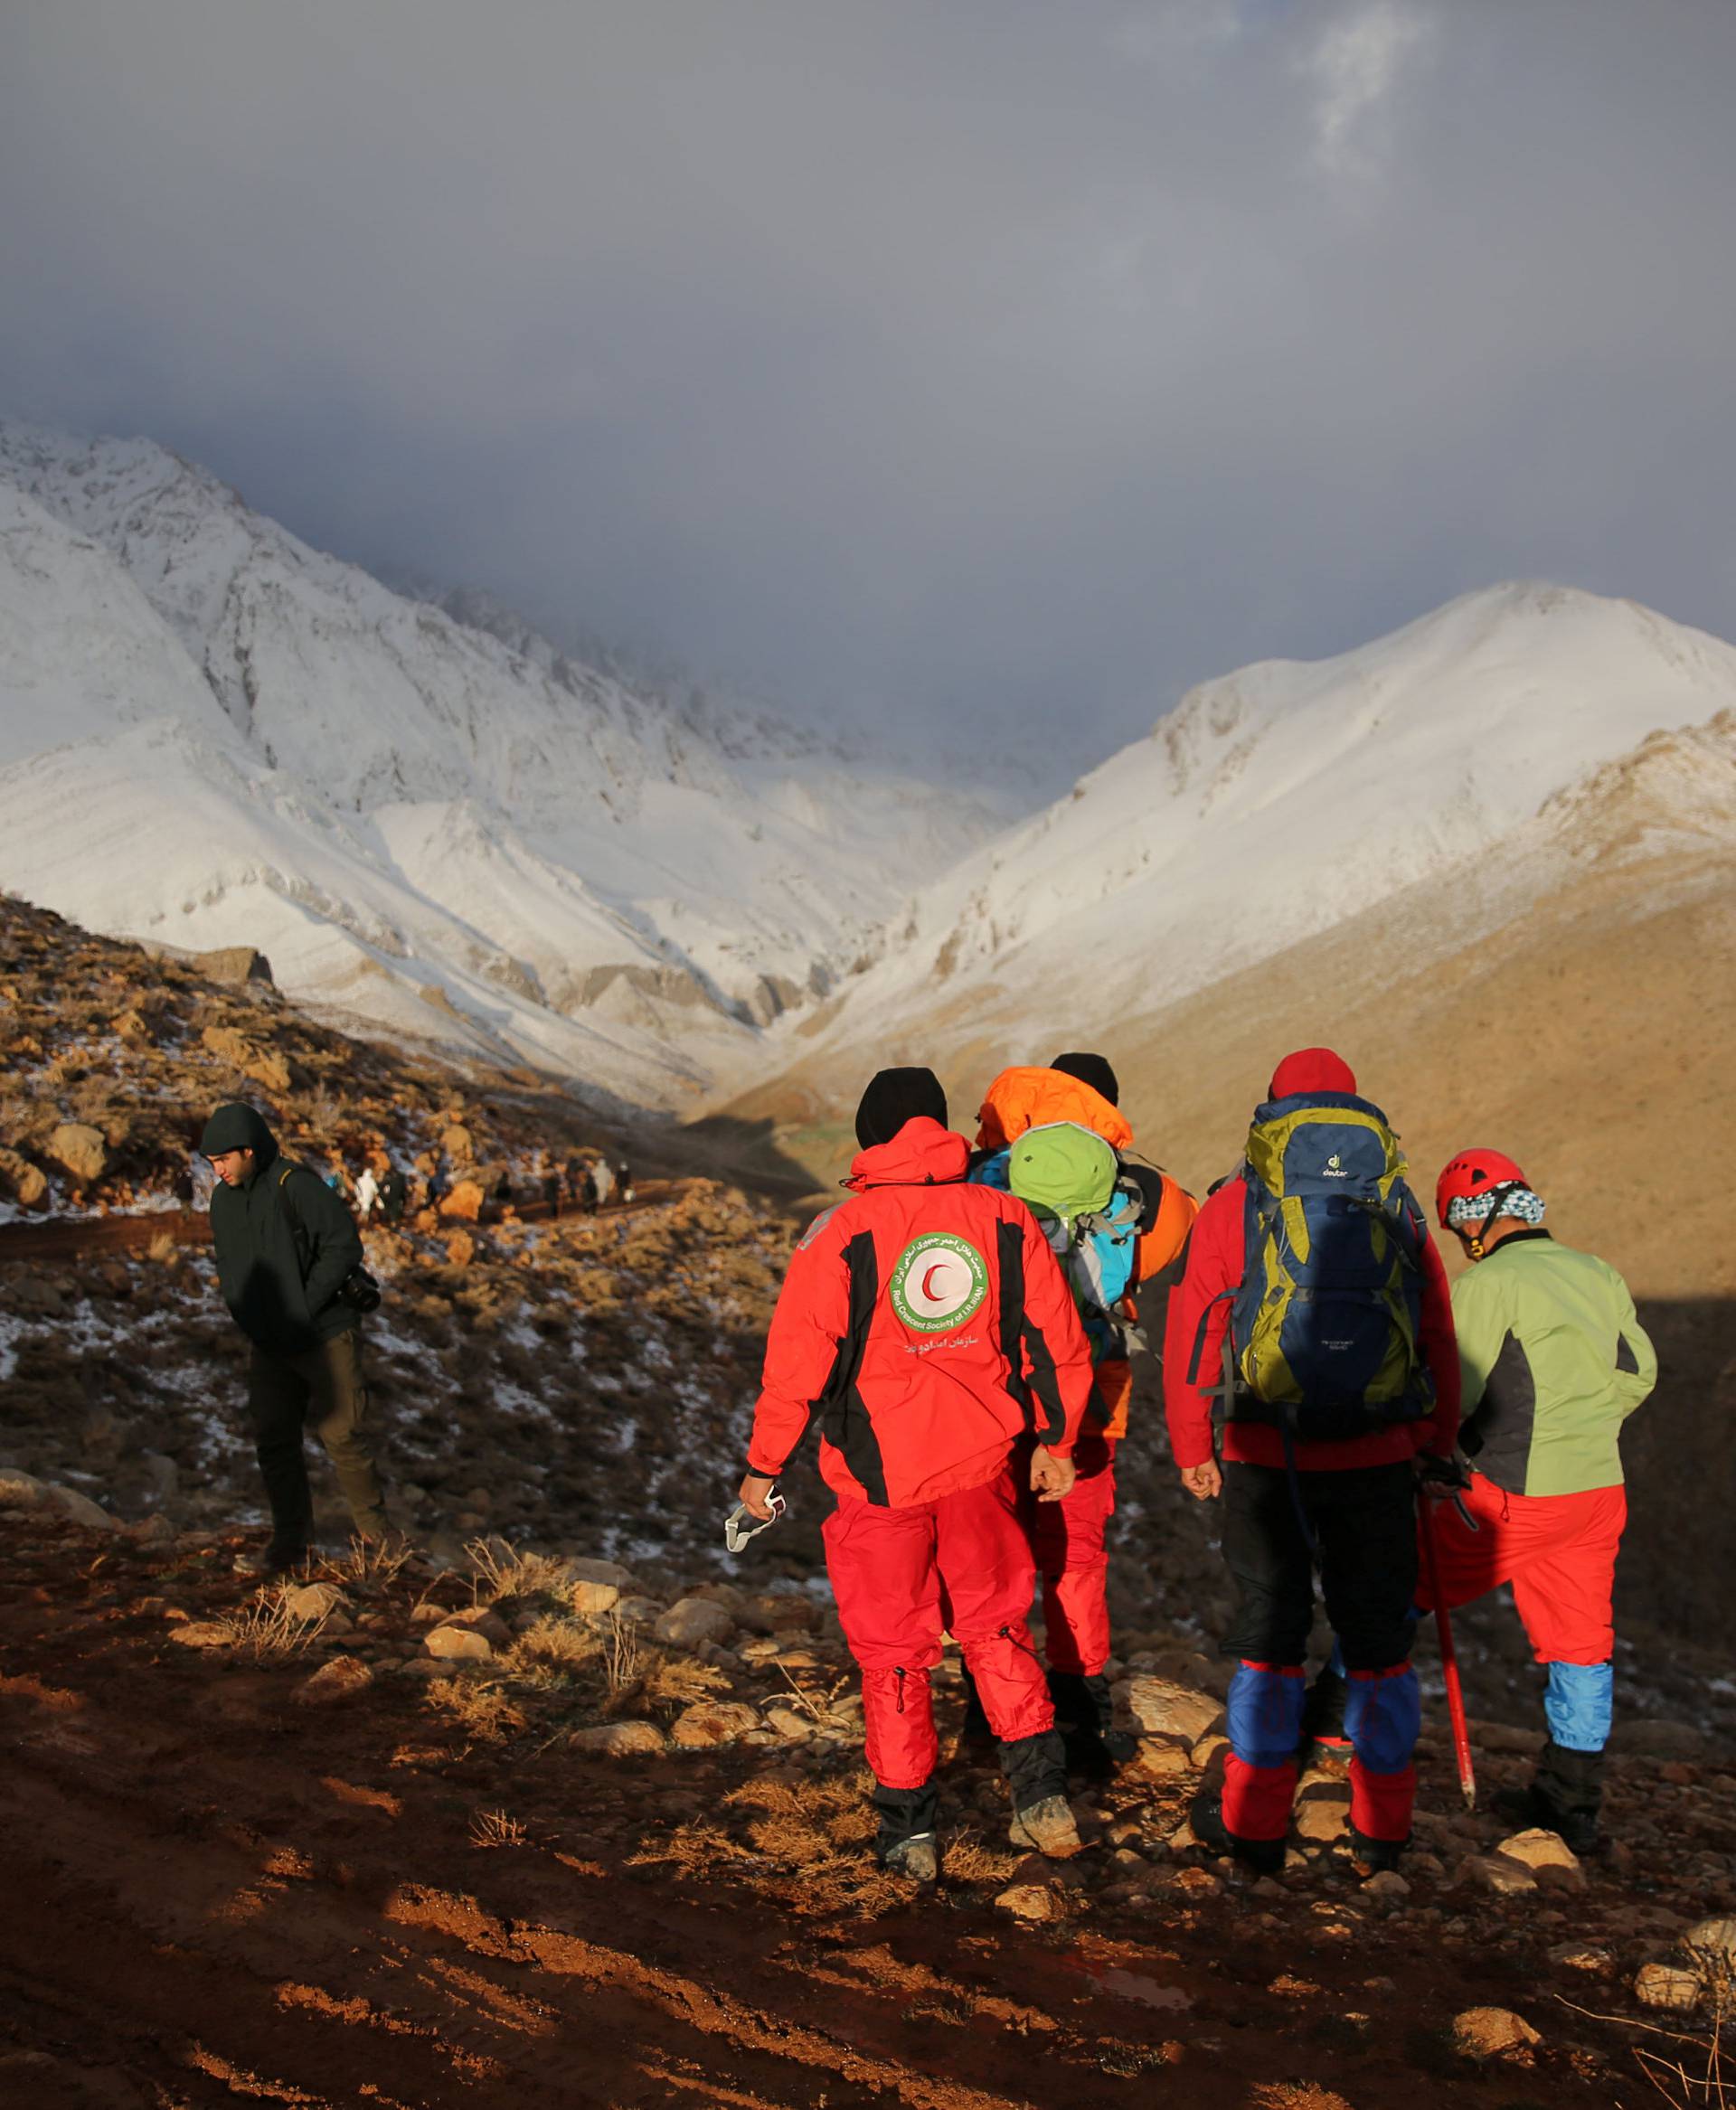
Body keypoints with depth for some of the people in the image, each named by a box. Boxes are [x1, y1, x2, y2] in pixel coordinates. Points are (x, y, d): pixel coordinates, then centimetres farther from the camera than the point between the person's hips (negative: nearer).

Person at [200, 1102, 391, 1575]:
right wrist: (243, 1312, 5)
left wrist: (304, 1307, -19)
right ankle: (291, 1542, 16)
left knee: (342, 1435, -1)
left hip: (326, 1337, -7)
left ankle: (375, 1538, 13)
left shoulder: (297, 1186, -18)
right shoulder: (223, 1198, 6)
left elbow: (344, 1247, -20)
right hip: (270, 1345, 7)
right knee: (273, 1440, 7)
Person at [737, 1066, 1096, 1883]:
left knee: (893, 1650, 11)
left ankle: (908, 1828, 19)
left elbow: (795, 1364, -10)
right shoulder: (1006, 1219, -3)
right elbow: (1058, 1345, 3)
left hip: (880, 1476, -3)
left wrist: (762, 1467, 1)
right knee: (995, 1624, 21)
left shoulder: (839, 1235, -13)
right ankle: (1041, 1791, 16)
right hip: (982, 1465, 3)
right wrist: (1055, 1441, 16)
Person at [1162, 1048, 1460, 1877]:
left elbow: (1190, 1335, 0)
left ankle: (1254, 1822, 16)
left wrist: (1192, 1451, 9)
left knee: (1268, 1631, 9)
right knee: (1378, 1635, 12)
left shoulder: (1232, 1206, 0)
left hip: (1266, 1458, -1)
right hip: (1378, 1459, 1)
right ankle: (1381, 1826, 19)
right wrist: (1436, 1447, 19)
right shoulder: (1399, 1209, 6)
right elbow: (1440, 1341, 10)